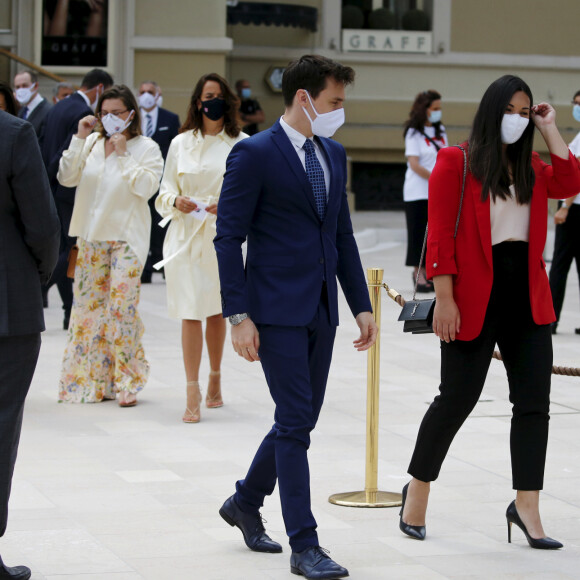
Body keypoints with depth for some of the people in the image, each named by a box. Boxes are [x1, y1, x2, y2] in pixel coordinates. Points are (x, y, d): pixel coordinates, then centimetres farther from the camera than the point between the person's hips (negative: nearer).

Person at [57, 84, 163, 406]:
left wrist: (122, 153, -16)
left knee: (121, 307, -10)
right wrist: (79, 138, -7)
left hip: (126, 238, -4)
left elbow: (147, 186, -15)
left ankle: (126, 383, -2)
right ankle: (90, 380, 16)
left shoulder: (146, 148, -2)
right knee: (87, 306, 6)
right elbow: (66, 177, 0)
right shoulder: (92, 143, 8)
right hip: (91, 236, 4)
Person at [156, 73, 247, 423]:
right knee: (190, 313, -7)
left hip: (223, 236, 0)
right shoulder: (181, 144, 7)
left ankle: (215, 379, 29)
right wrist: (176, 201, -10)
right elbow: (166, 190, 11)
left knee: (217, 312, 10)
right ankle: (193, 393, -8)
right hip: (186, 236, 0)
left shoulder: (242, 144, 2)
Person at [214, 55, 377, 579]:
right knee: (295, 422, -8)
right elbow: (229, 237, -11)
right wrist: (238, 316, -16)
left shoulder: (334, 154, 13)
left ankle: (245, 503, 35)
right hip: (277, 311, -7)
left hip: (321, 312, 7)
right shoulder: (255, 154, -9)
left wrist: (362, 305, 13)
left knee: (302, 419, 14)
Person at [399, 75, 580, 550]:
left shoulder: (530, 168, 14)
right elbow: (441, 235, -8)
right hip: (475, 299, -5)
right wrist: (444, 299, -15)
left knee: (534, 401, 1)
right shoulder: (456, 163, -3)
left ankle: (526, 507, 6)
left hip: (527, 297, 5)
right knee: (457, 399, 2)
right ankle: (418, 490, 22)